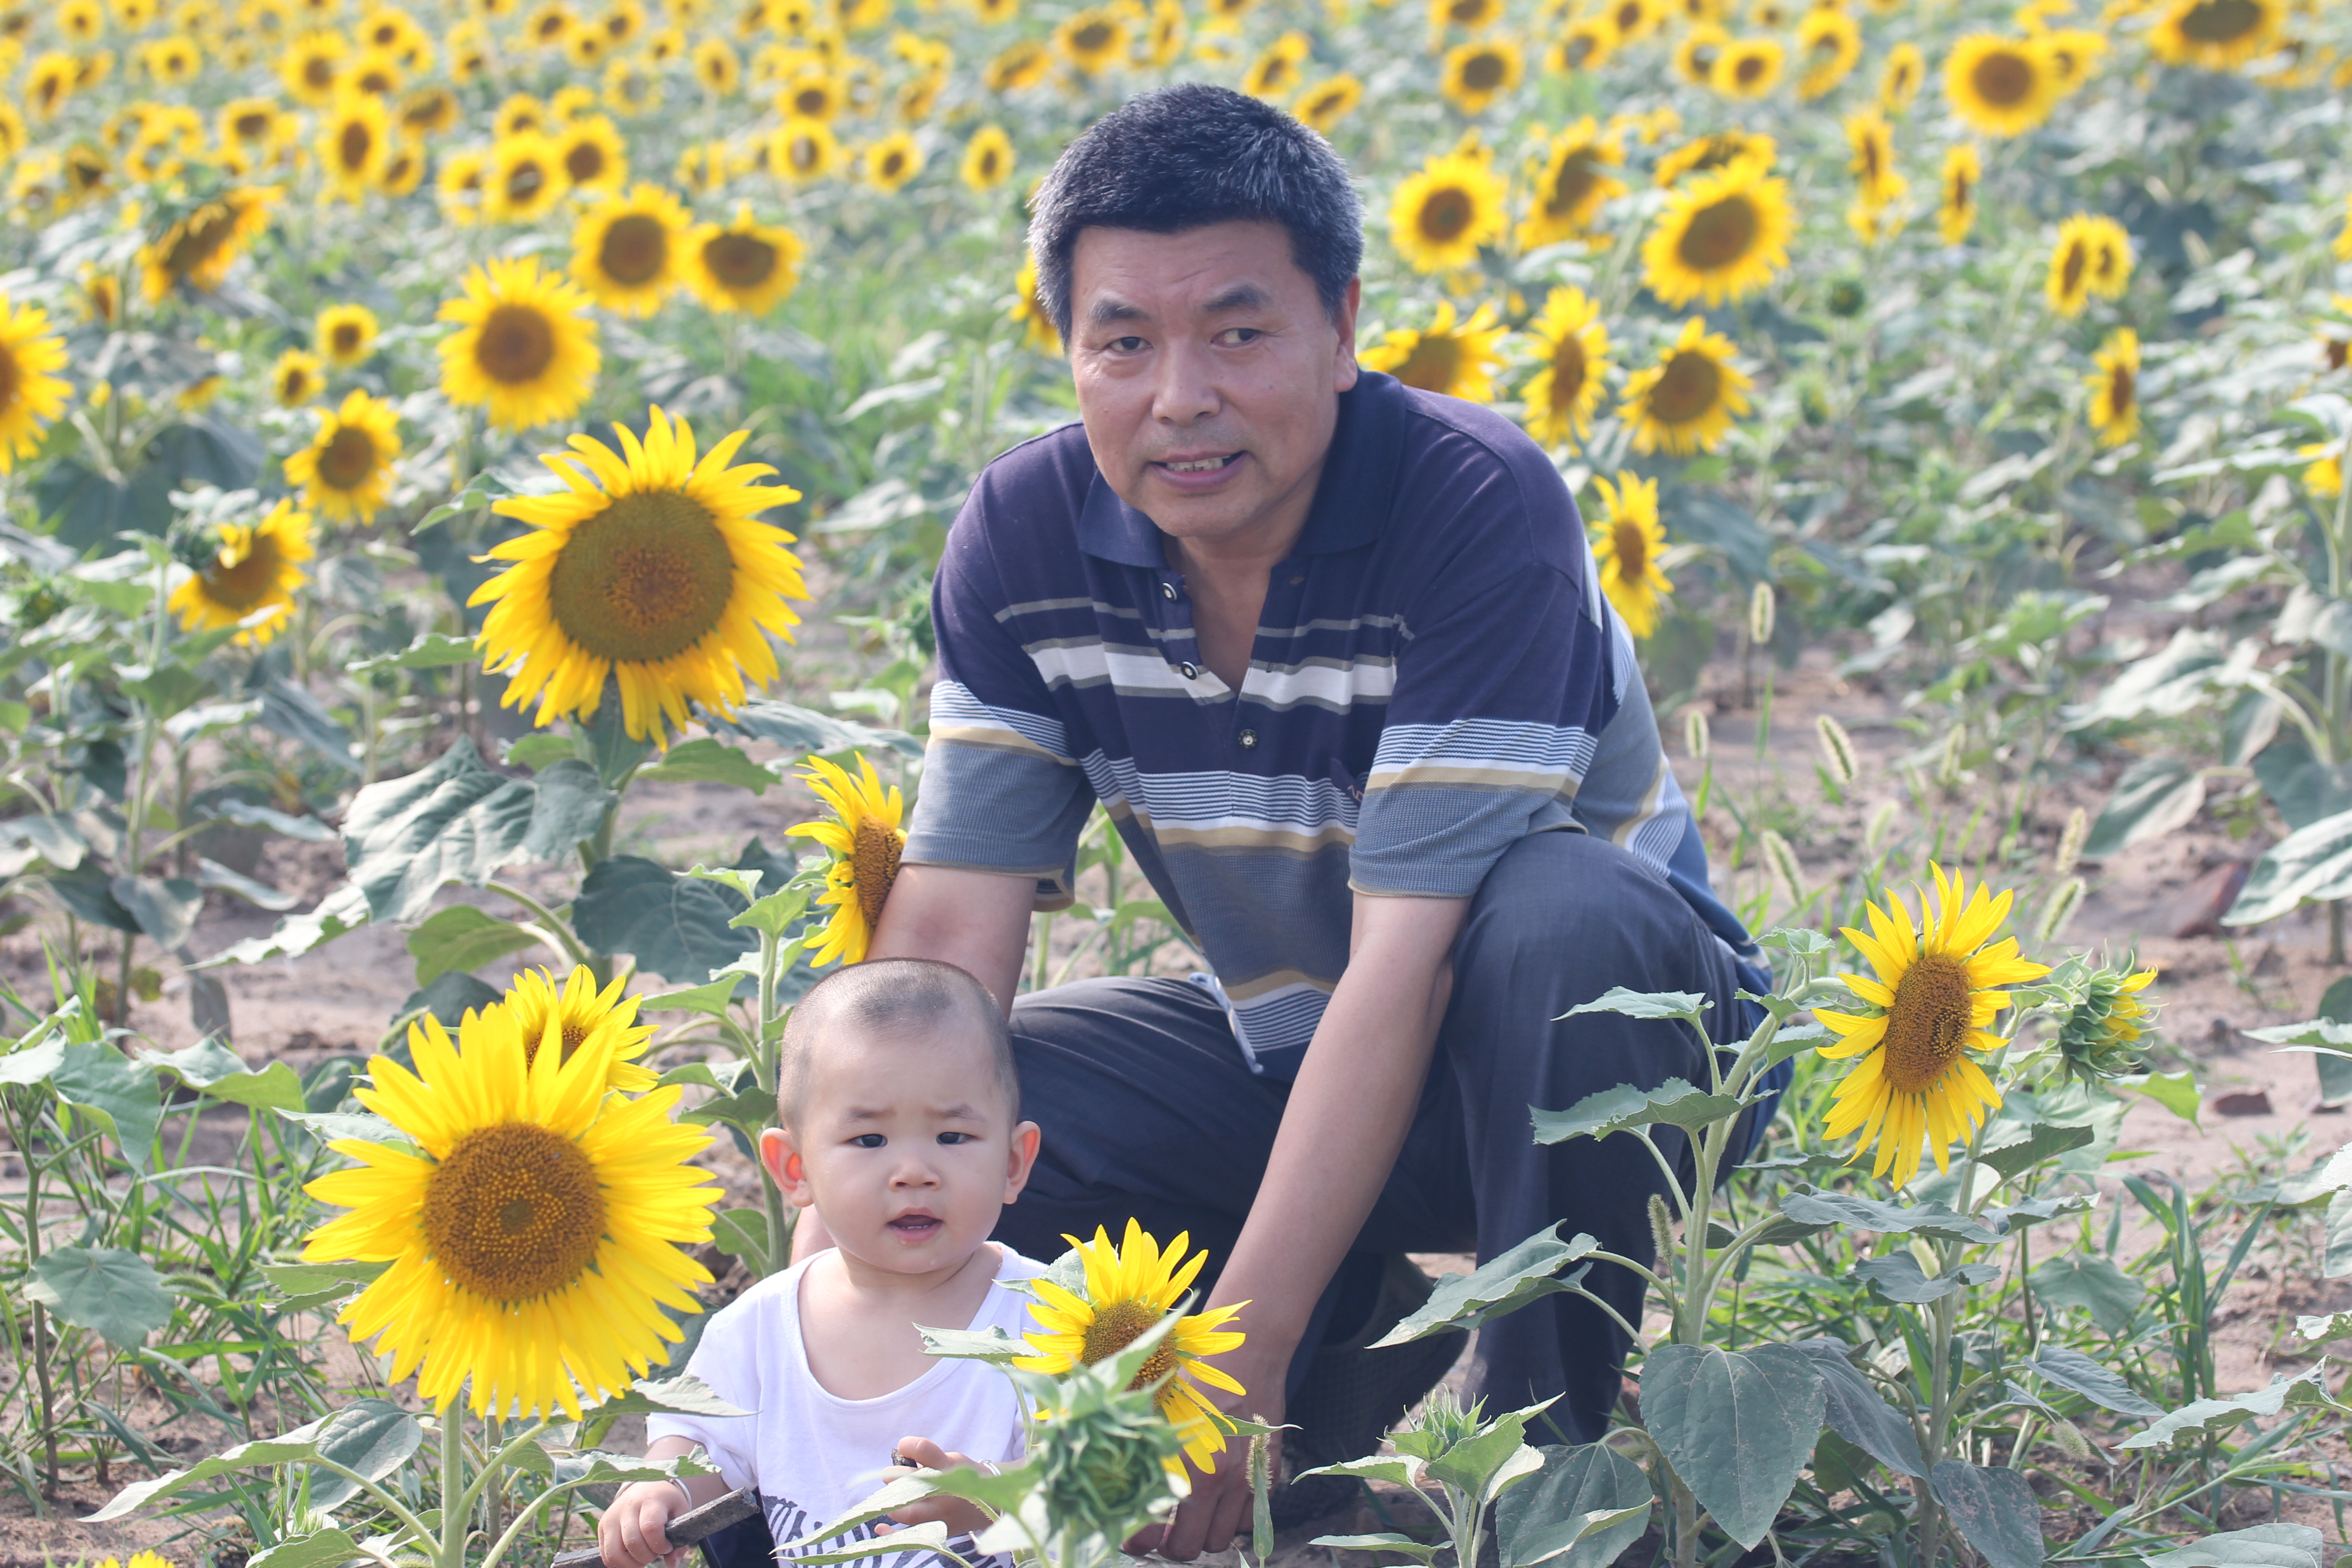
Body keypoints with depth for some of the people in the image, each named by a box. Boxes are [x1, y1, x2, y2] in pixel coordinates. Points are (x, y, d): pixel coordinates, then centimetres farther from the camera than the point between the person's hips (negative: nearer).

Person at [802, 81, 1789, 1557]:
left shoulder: (1481, 508, -29)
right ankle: (1368, 1358, 1)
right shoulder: (1024, 537, -12)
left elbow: (1407, 954, -33)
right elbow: (949, 926, -15)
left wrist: (1240, 1355, -38)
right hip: (1292, 1048, 5)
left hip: (1586, 1045, -5)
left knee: (1559, 911, -38)